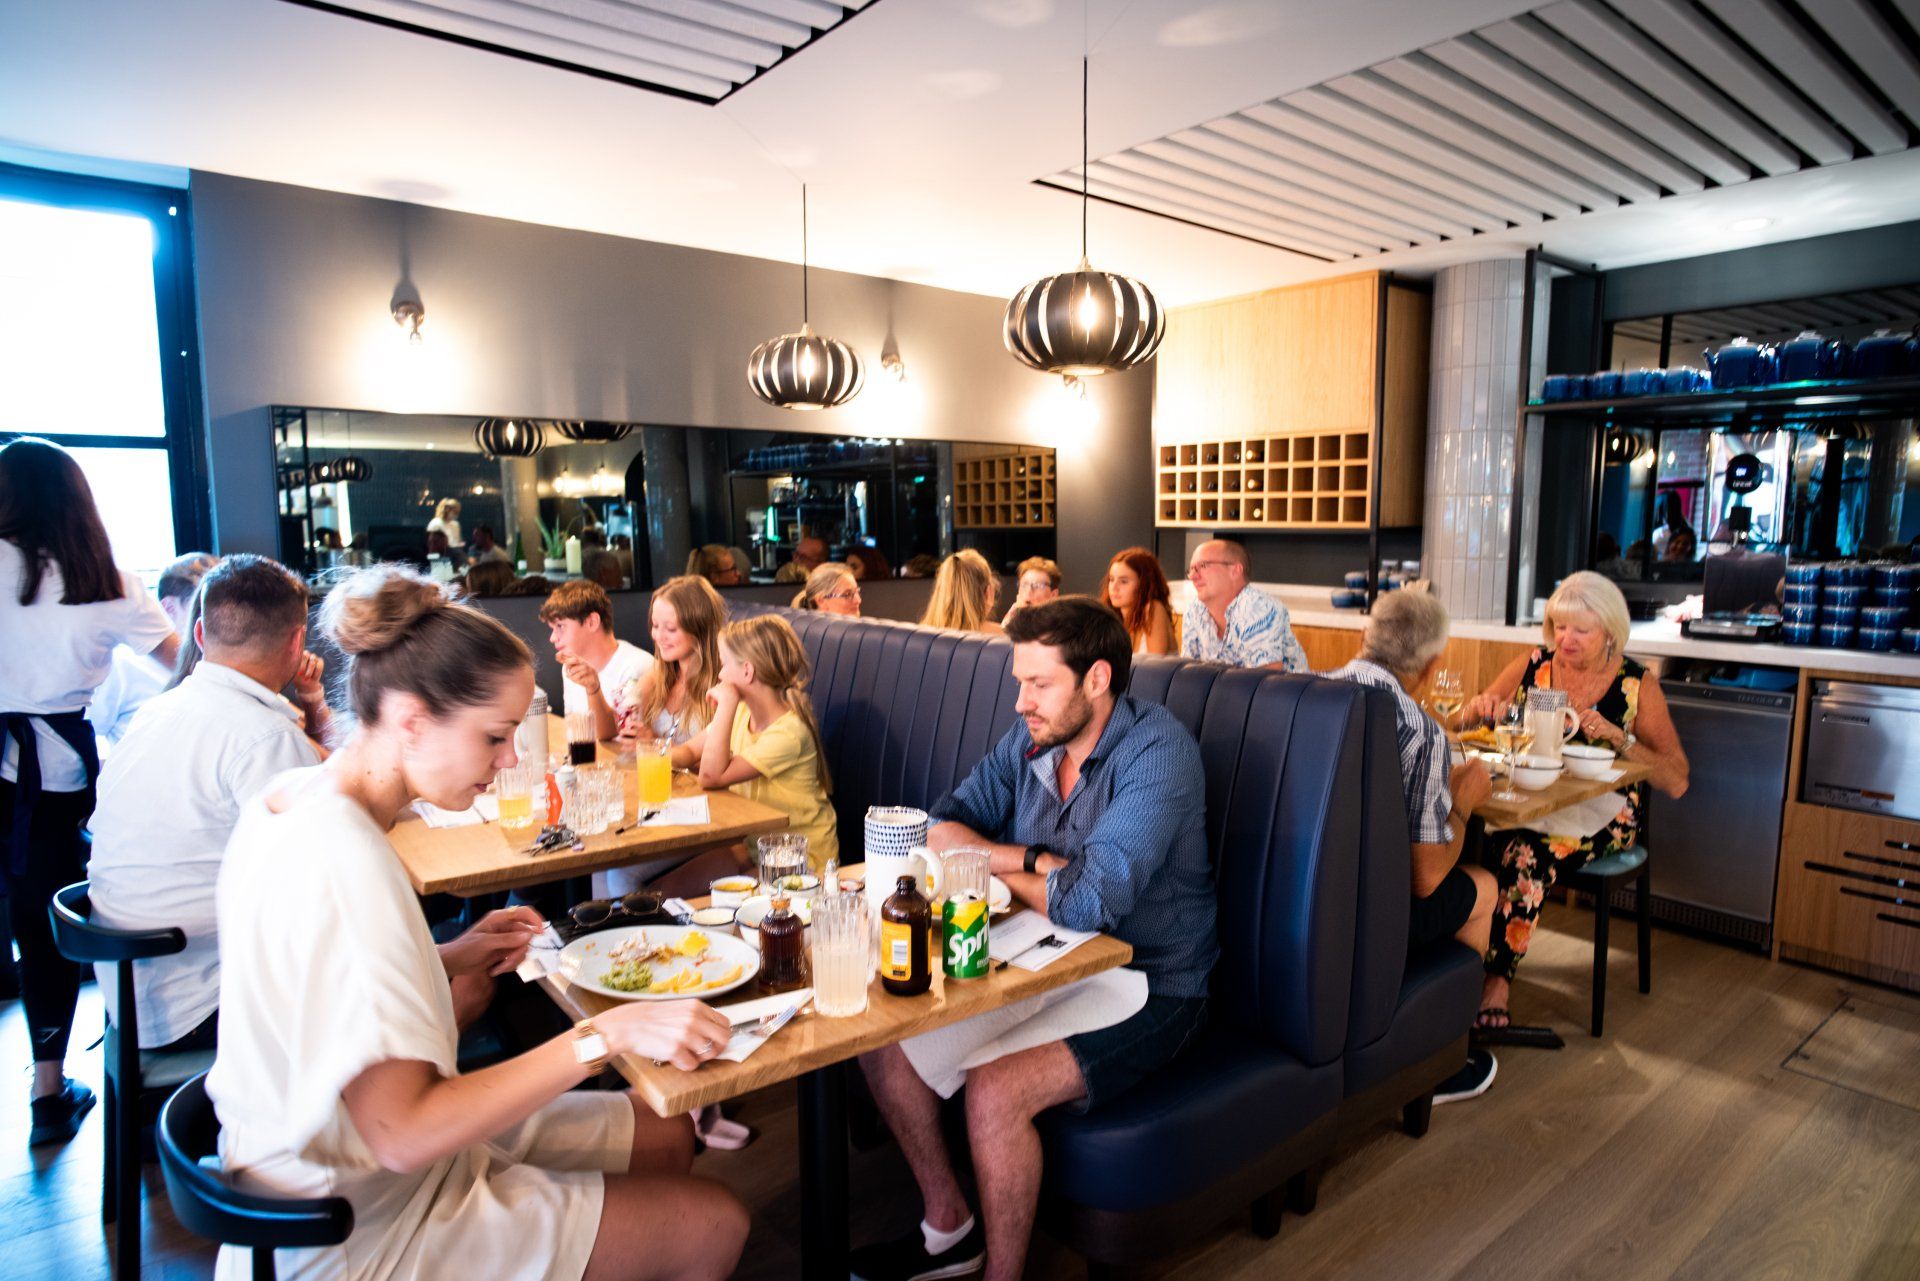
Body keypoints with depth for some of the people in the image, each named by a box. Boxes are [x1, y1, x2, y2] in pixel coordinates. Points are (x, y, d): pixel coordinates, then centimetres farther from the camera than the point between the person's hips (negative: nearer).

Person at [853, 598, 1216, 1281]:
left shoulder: (1158, 751, -22)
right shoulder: (1030, 738, -1)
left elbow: (1088, 905, -30)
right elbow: (941, 828, -1)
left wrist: (995, 865, -11)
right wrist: (1037, 861, -17)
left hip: (1144, 986, -7)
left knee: (994, 1091, -27)